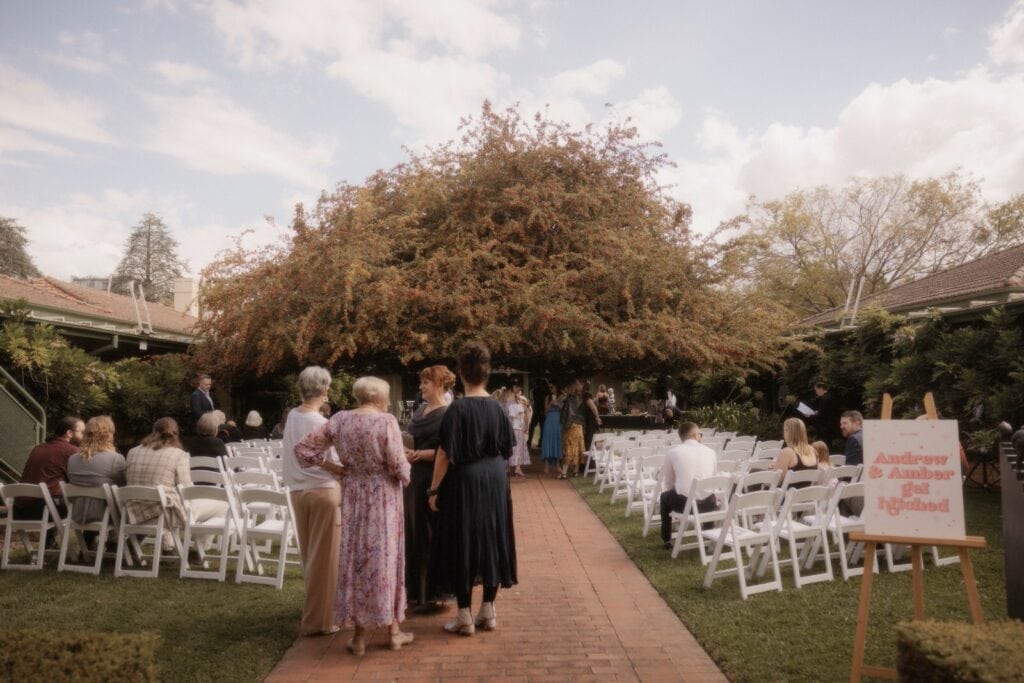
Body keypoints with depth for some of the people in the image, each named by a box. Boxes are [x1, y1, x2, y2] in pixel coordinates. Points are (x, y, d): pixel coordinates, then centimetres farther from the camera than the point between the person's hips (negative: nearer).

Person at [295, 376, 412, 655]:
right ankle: (393, 629, 20)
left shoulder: (339, 420, -1)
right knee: (385, 556, 9)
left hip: (353, 495, 3)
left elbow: (303, 448, 0)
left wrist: (332, 467, 6)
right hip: (383, 497, -3)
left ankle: (359, 635, 17)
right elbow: (398, 465, -15)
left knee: (354, 555, 10)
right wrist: (405, 477, 6)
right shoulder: (386, 421, -14)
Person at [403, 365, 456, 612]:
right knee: (414, 533, 13)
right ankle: (417, 589, 24)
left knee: (432, 535, 0)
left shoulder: (447, 414, -12)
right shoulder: (420, 410, 12)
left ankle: (434, 593, 10)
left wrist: (420, 454, -21)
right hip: (415, 478, 8)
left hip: (434, 481, -8)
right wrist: (405, 451, -2)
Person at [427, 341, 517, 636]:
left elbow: (446, 454, -15)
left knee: (462, 545, 4)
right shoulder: (497, 407, 1)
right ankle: (488, 612, 19)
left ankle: (465, 617, 9)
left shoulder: (458, 408, -14)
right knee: (492, 541, 12)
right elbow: (506, 449, 10)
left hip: (464, 483, -5)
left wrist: (434, 489, -8)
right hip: (495, 482, 5)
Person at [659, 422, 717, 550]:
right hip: (708, 503, 2)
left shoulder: (673, 452, 3)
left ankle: (666, 540, 37)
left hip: (684, 502, -2)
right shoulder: (710, 451, 8)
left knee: (665, 496, 32)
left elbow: (669, 483, 10)